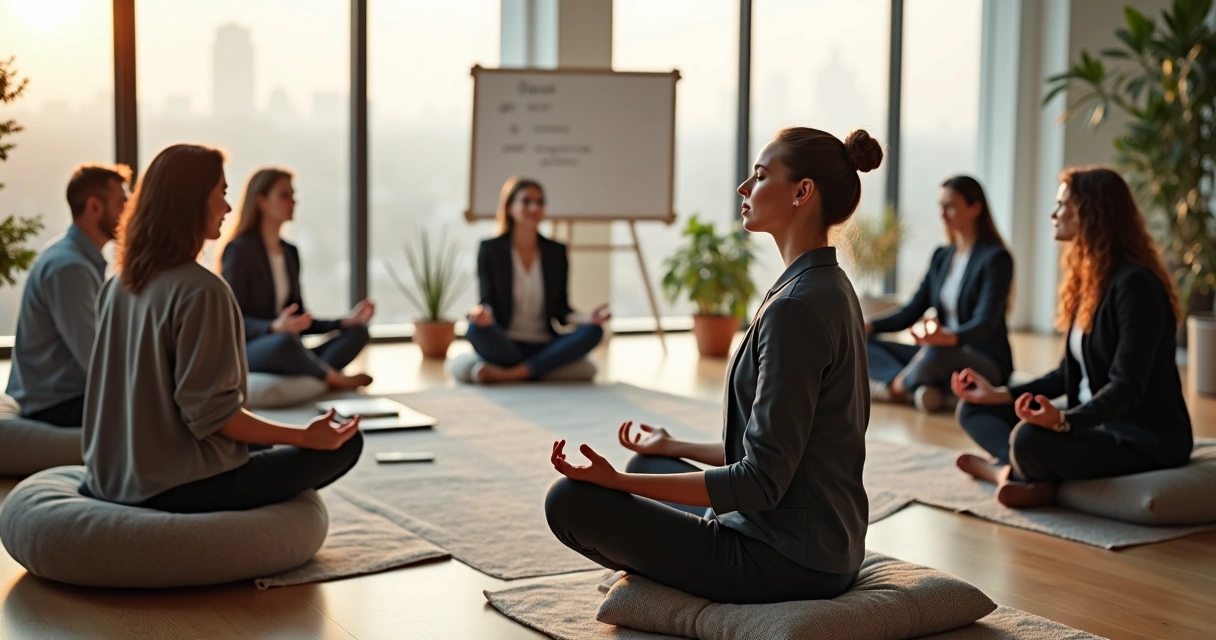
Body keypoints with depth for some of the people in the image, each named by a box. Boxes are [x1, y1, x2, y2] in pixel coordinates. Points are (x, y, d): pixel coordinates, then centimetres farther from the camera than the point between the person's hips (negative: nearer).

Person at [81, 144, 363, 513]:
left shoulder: (118, 285, 6)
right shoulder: (201, 291, -20)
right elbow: (210, 413, -22)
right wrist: (306, 437, -14)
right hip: (178, 487, -9)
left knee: (261, 442, 33)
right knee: (345, 444, -1)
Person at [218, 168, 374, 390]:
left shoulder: (290, 252, 14)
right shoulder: (239, 249, -9)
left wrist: (346, 321, 0)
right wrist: (275, 328, -33)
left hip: (279, 347, 8)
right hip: (243, 351, -8)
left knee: (357, 332, -9)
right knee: (284, 342, -40)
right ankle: (334, 378, -13)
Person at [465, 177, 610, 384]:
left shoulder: (556, 251, 9)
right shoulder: (490, 249, 1)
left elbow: (560, 309, 7)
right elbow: (488, 301, -4)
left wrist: (586, 318, -15)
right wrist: (484, 314, -30)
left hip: (543, 347, 3)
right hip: (504, 346, -3)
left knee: (593, 331, -26)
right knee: (476, 328, -35)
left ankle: (509, 374, -30)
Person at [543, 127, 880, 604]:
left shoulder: (797, 306, -23)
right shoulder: (830, 288, 7)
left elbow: (761, 481, -24)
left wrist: (617, 481, -23)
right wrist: (675, 448, 23)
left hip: (786, 563, -10)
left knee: (570, 500, -7)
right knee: (647, 462, 27)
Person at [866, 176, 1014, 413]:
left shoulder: (996, 259, -11)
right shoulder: (941, 257, 12)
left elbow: (985, 324, -22)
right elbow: (912, 311, 8)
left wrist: (948, 337, -43)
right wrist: (868, 326, -9)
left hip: (987, 365, -8)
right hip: (944, 355, 8)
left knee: (935, 354, -40)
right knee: (864, 345, -6)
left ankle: (897, 387, -11)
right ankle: (924, 389, -27)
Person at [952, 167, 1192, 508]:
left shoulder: (1135, 284, -19)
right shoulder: (1089, 278, 10)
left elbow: (1127, 387, -26)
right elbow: (1071, 373, 14)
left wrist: (1064, 421, -41)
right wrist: (1001, 395, 8)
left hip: (1145, 440, -10)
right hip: (1097, 423, 10)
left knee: (1029, 439, -37)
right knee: (973, 409, 6)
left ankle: (1005, 469, -5)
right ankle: (1025, 473, -19)